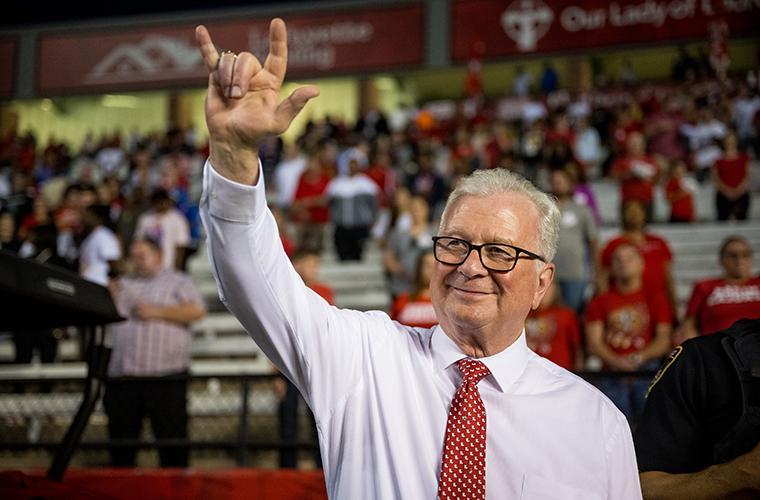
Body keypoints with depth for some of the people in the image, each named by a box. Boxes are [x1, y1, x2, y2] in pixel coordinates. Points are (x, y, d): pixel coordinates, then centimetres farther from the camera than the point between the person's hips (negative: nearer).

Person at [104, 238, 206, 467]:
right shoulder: (122, 284, 22)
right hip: (122, 376, 4)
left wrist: (158, 312, -10)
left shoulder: (177, 282, 9)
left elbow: (197, 310, -5)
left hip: (166, 373, -4)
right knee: (121, 437, 5)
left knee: (172, 437, -5)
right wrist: (109, 299, 1)